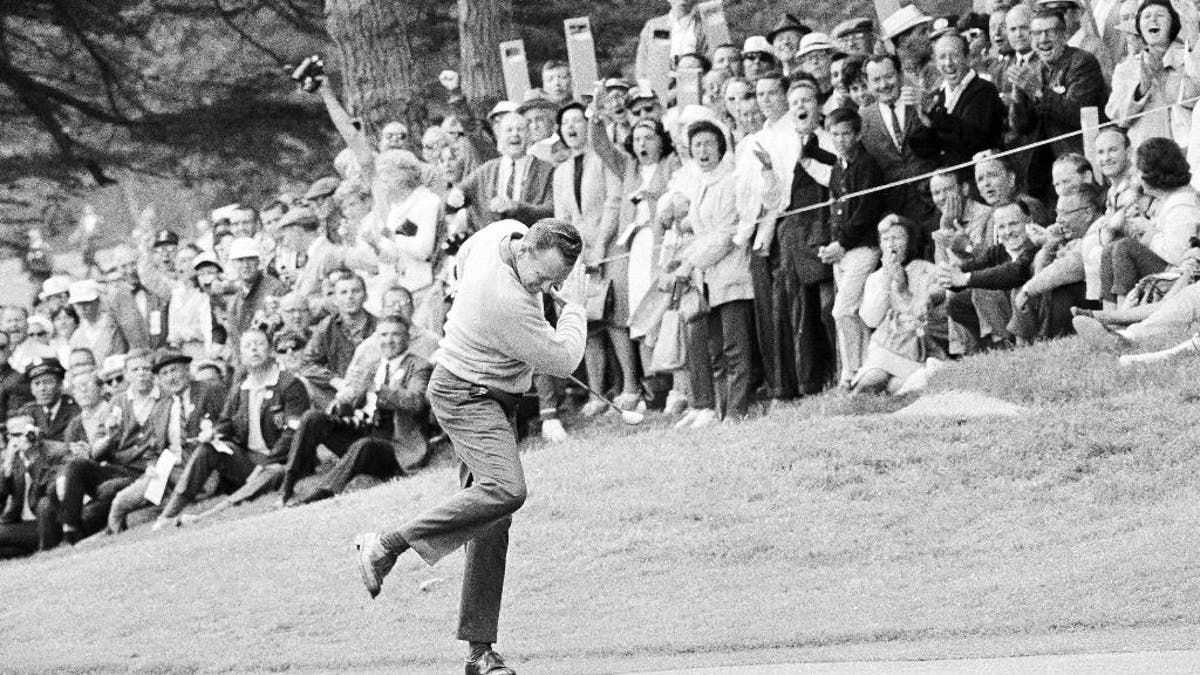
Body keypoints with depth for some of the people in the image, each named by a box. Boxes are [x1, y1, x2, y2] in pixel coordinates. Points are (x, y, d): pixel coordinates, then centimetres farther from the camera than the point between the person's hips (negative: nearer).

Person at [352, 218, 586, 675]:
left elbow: (464, 257, 21)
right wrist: (574, 306, -3)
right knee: (505, 489, -32)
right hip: (467, 394, -10)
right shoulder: (507, 302, -30)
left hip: (492, 396, 10)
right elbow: (563, 362, -18)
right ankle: (385, 548, -22)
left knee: (492, 526, 5)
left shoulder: (505, 230, -4)